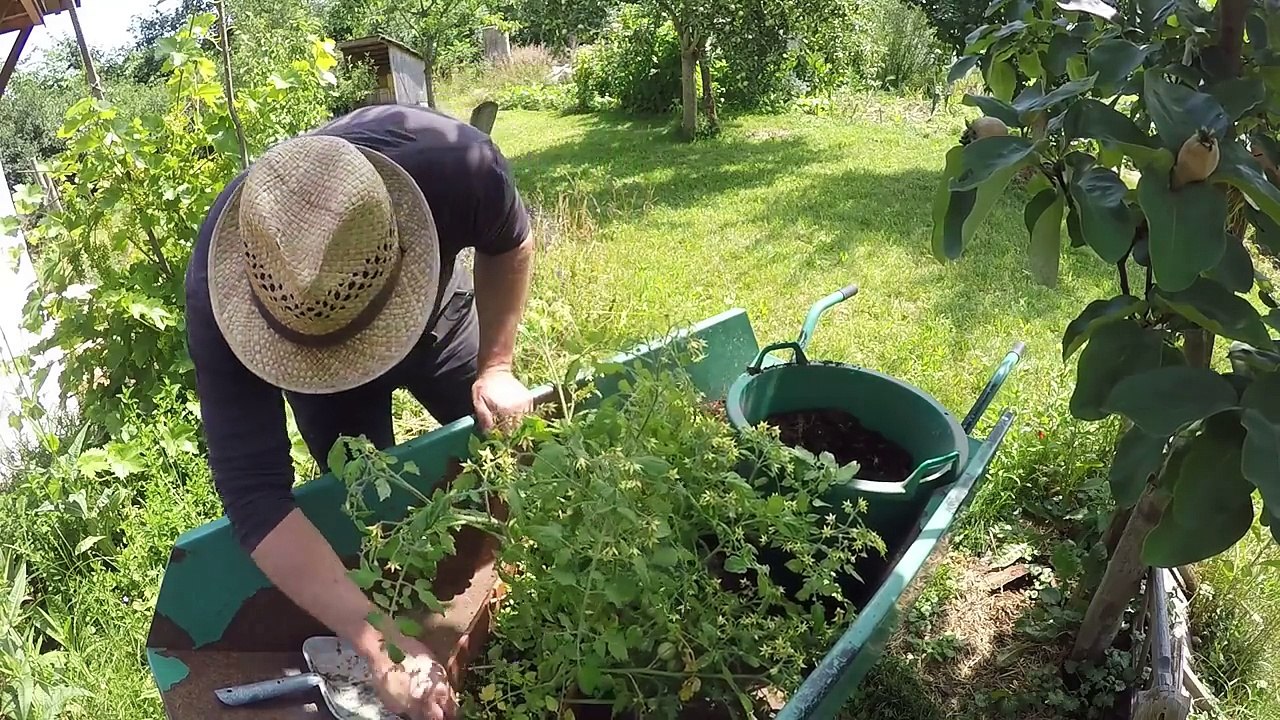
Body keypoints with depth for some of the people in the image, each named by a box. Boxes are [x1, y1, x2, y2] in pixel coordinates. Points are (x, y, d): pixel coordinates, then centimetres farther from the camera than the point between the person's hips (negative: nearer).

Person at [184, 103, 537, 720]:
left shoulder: (455, 162, -43)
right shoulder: (220, 301, -42)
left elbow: (507, 246, -17)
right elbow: (254, 497, -43)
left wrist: (496, 367, -19)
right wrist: (380, 645, -49)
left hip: (438, 314, 1)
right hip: (306, 364, -1)